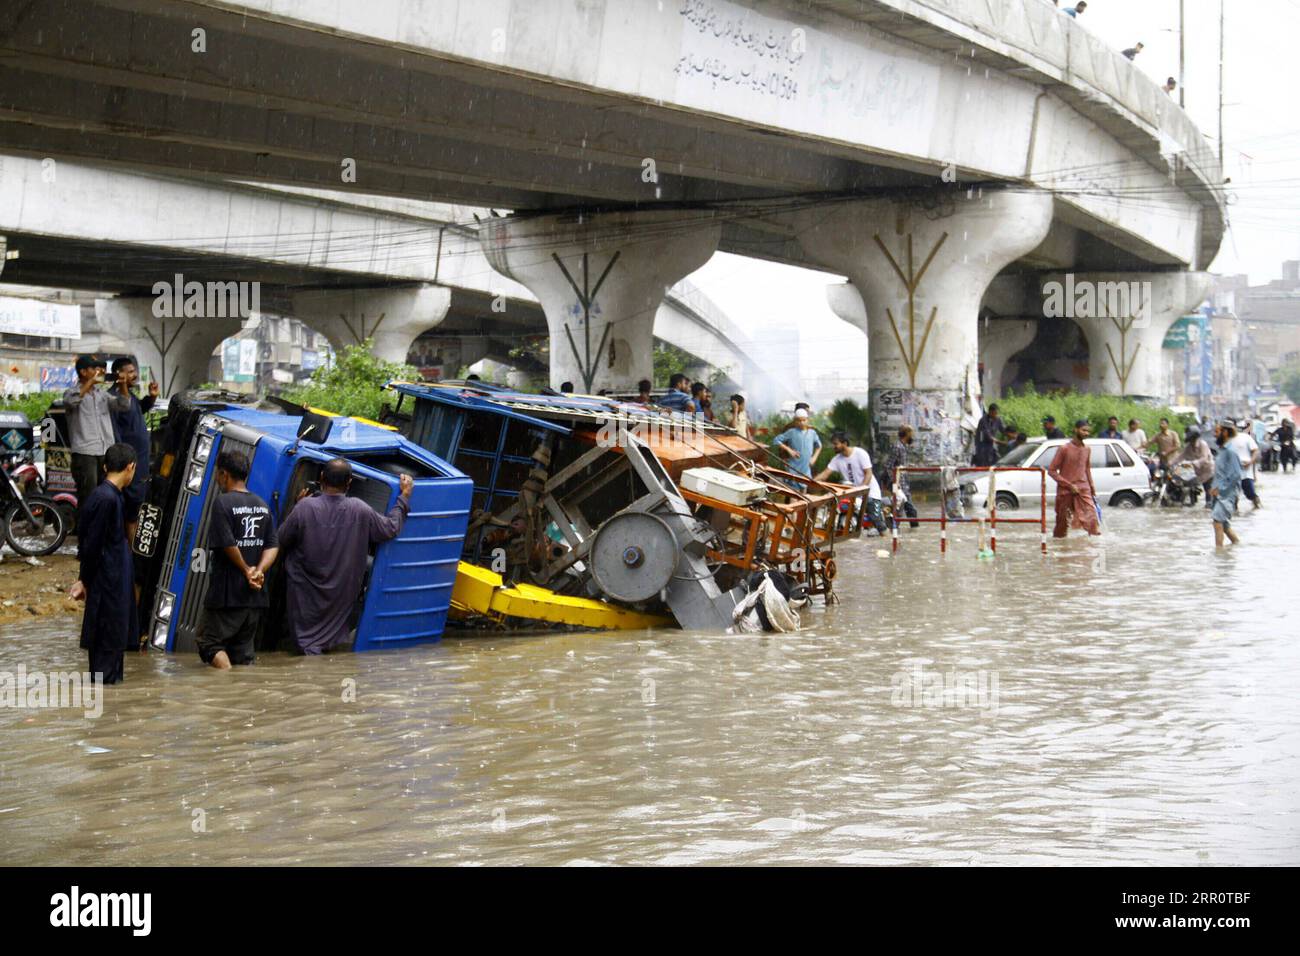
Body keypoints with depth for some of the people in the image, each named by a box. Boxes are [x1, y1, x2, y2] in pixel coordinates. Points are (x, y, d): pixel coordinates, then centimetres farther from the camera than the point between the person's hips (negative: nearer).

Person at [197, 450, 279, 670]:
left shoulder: (223, 502, -11)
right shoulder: (262, 505, 11)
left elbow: (228, 545, -17)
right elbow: (273, 546, 4)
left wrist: (246, 570, -4)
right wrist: (259, 571, -9)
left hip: (227, 594, -6)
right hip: (256, 595, 6)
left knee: (210, 642, 0)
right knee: (243, 650, 13)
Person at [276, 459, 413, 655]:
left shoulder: (305, 507, -19)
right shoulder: (360, 510, -14)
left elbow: (282, 540, -7)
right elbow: (390, 528, -1)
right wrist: (404, 497, 10)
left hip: (306, 591, -2)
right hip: (341, 592, 2)